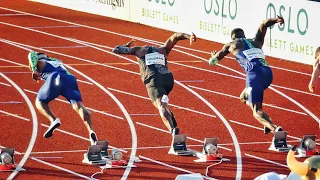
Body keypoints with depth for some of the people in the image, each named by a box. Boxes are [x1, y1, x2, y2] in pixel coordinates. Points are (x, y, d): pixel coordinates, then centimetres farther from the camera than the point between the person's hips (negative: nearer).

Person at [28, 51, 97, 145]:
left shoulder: (40, 62, 27)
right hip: (70, 79, 4)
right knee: (78, 105, -13)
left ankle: (53, 120, -12)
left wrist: (34, 71, 15)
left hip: (56, 79, -4)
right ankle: (90, 130, -37)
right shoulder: (57, 61, 41)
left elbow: (32, 54, 10)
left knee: (40, 102, 17)